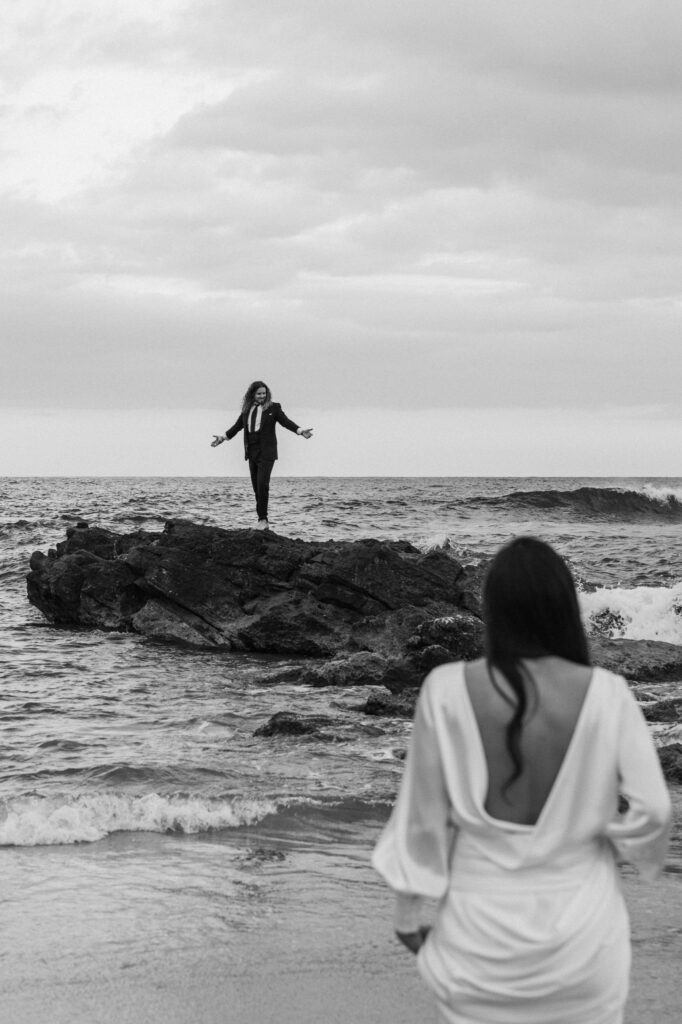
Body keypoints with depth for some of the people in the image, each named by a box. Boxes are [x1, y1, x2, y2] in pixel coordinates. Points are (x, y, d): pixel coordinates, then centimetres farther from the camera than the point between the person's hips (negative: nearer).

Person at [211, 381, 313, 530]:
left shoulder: (273, 408, 0)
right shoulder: (247, 409, 12)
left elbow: (286, 421, -6)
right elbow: (237, 426, 23)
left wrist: (300, 431, -21)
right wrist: (224, 437, 23)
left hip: (266, 452, -5)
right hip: (251, 452, 5)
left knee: (262, 484, -15)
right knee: (256, 487, 6)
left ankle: (263, 519, -10)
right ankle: (262, 519, 11)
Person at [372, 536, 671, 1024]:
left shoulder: (447, 691, -15)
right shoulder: (606, 695, -15)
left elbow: (423, 812, -6)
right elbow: (650, 810, -9)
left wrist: (409, 909, 8)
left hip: (482, 925, 0)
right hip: (580, 926, 0)